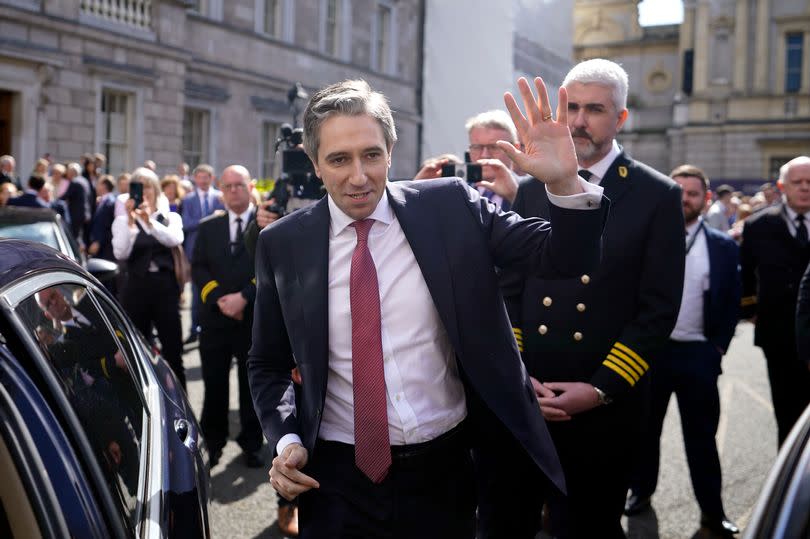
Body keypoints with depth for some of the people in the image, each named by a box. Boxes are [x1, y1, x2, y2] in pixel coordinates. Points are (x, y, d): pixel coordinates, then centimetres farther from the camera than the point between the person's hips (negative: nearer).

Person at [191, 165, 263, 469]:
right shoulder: (208, 227, 11)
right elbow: (199, 268, 6)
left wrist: (244, 297, -16)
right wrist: (218, 299, -10)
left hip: (255, 318, -3)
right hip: (215, 318, 3)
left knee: (252, 385, 7)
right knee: (214, 385, 7)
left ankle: (252, 444, 19)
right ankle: (213, 442, 21)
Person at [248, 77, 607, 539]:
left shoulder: (451, 208, -5)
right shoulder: (283, 244, -3)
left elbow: (564, 258, -7)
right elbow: (269, 363, 8)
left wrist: (565, 183, -25)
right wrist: (287, 440, -8)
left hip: (444, 469, 1)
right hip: (336, 477, 0)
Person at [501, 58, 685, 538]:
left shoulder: (658, 196, -3)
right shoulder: (533, 189, 7)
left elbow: (659, 309, -7)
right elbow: (509, 289, 6)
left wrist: (601, 389, -13)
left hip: (607, 406, -3)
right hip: (523, 399, 3)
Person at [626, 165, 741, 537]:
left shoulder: (724, 247, 2)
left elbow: (733, 302, 6)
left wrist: (719, 345, 0)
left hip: (699, 354, 0)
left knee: (702, 434, 6)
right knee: (645, 427, 14)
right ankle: (641, 490, 31)